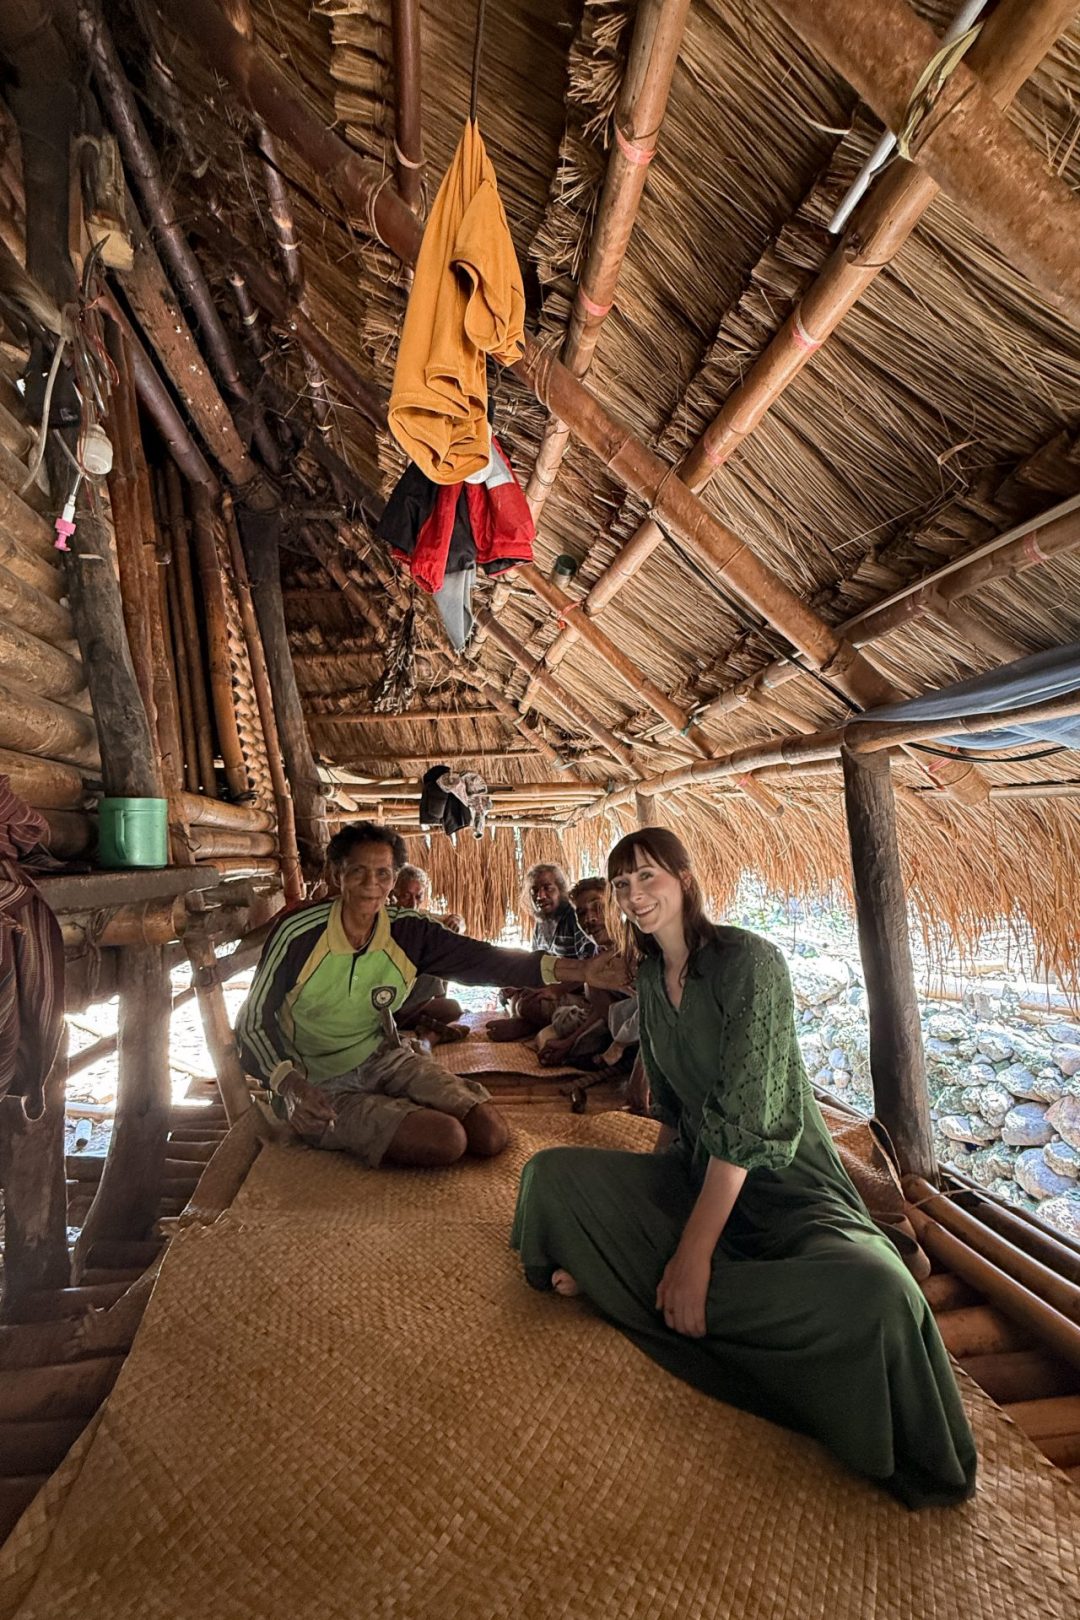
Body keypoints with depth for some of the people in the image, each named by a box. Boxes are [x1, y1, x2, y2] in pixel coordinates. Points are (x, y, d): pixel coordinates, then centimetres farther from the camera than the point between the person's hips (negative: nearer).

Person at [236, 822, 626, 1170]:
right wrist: (290, 1084, -31)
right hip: (323, 1087, -4)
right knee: (447, 1140, -22)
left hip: (383, 1058, 5)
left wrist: (581, 970, -28)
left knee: (491, 1134, -8)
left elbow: (482, 960, -17)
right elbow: (252, 1022, -12)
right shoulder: (299, 934, -19)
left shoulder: (407, 931, -8)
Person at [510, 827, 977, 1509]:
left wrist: (694, 1254, -22)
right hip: (694, 1172, 6)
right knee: (551, 1173, -13)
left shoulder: (747, 960, -18)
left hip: (784, 1184, -5)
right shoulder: (651, 978, 4)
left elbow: (747, 1120, -22)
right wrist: (642, 1191, 3)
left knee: (873, 1292, -34)